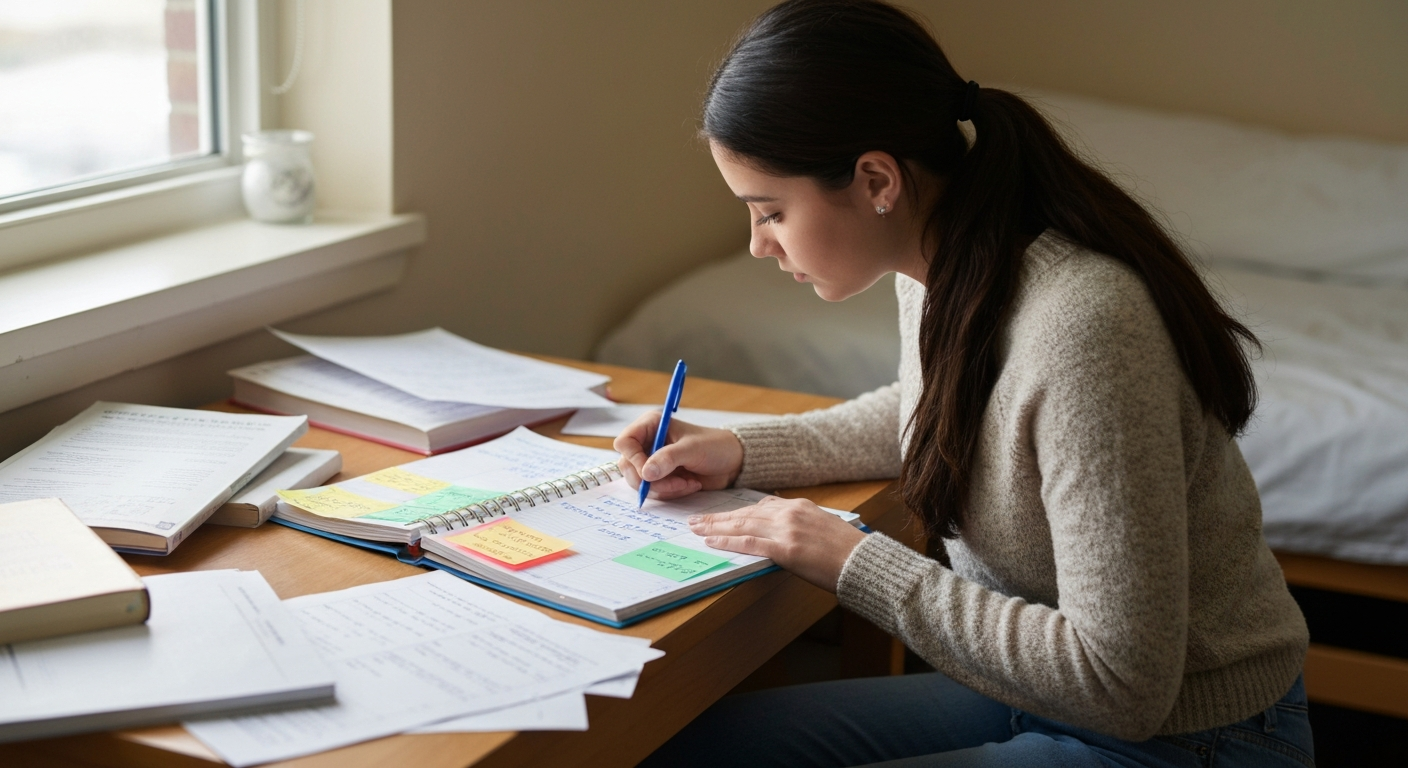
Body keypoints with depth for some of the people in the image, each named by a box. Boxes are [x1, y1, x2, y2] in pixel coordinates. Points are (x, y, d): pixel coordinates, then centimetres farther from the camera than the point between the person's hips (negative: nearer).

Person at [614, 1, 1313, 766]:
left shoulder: (1081, 328, -31)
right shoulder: (938, 267, -5)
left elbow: (1119, 685, -28)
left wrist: (855, 562, -23)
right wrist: (742, 452, 7)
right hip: (1039, 683, 8)